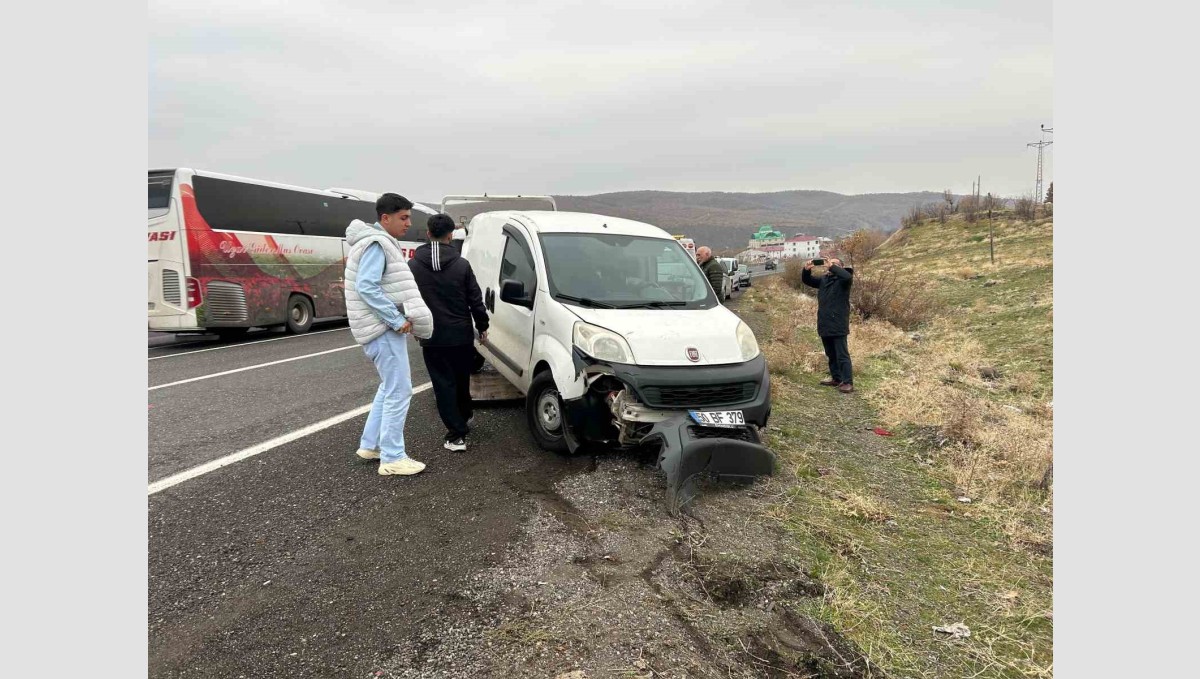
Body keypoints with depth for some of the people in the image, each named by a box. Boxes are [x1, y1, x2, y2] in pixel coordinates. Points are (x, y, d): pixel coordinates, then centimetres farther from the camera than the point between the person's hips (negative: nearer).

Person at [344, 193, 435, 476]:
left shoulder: (381, 243, 17)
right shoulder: (376, 244, -15)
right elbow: (366, 287, -26)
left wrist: (399, 319, 9)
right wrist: (398, 320, -24)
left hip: (386, 327, 11)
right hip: (384, 329, -11)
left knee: (389, 387, 19)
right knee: (399, 391, -7)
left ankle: (370, 445, 27)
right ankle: (392, 458, -1)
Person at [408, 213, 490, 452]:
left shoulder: (413, 266, -3)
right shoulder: (462, 264, -5)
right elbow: (475, 299, -3)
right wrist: (482, 326, 9)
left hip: (431, 337, -1)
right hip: (461, 334, 1)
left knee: (444, 385, 3)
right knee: (462, 381, 20)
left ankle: (457, 435, -1)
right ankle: (464, 420, 39)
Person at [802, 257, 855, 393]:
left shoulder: (842, 280, -6)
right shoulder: (823, 279, 14)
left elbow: (848, 276, -28)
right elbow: (807, 280, 15)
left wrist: (832, 267, -25)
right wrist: (806, 270, -5)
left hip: (838, 324, -7)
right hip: (825, 324, 7)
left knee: (842, 355, -5)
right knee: (831, 355, 16)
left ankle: (848, 382, -2)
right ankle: (836, 378, 27)